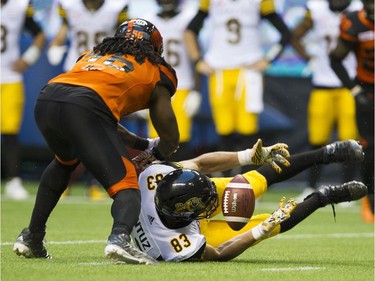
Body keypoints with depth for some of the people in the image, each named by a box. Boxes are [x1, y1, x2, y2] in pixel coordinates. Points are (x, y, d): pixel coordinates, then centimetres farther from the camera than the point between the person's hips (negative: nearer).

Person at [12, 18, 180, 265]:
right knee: (127, 186, -3)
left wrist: (140, 144, 44)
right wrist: (153, 156, 44)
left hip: (46, 99, 6)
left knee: (65, 161, 35)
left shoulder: (94, 54, 39)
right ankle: (120, 237, -35)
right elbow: (171, 139, 24)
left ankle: (31, 237, 35)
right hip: (84, 106, -6)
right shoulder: (156, 72, 25)